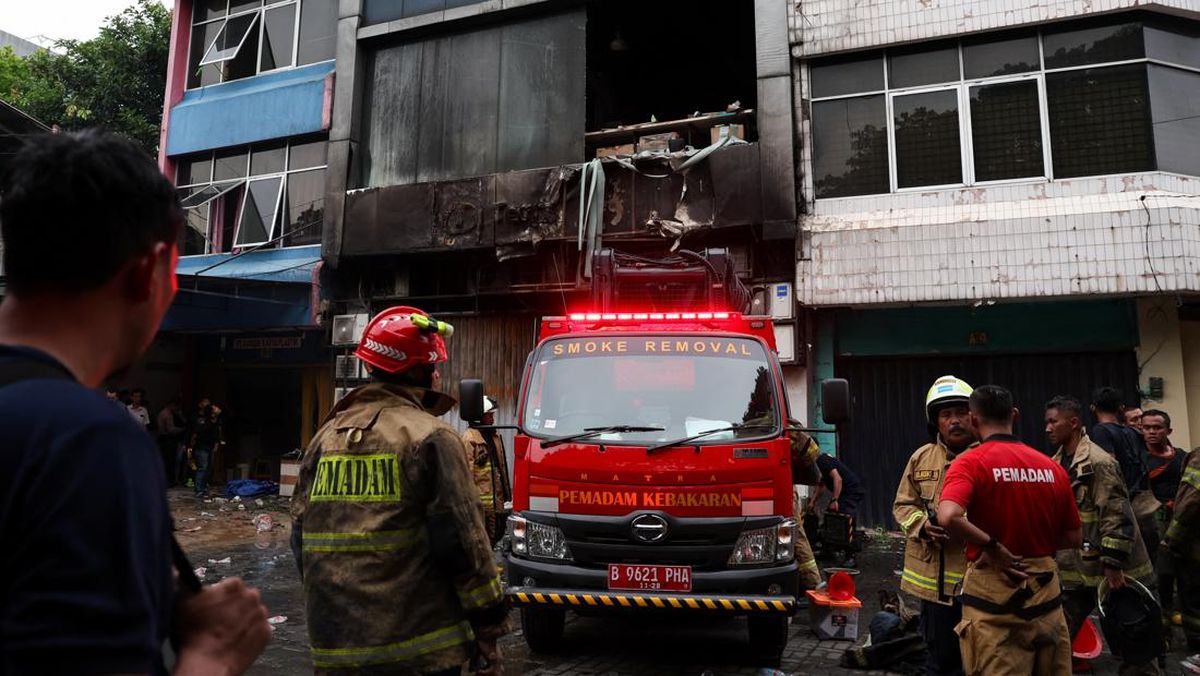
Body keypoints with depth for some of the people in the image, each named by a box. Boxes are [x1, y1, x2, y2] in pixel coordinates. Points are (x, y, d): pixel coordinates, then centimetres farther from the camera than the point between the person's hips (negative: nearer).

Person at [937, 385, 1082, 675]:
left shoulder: (971, 462, -12)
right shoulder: (1053, 468, 2)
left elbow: (948, 517, -29)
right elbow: (1073, 538, 9)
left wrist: (992, 545, -16)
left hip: (993, 594, -4)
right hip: (1044, 591, 5)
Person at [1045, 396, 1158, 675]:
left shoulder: (1098, 462, -16)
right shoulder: (1057, 464, 8)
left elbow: (1116, 515, -20)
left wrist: (1112, 565, -21)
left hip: (1108, 570, -7)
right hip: (1073, 569, 7)